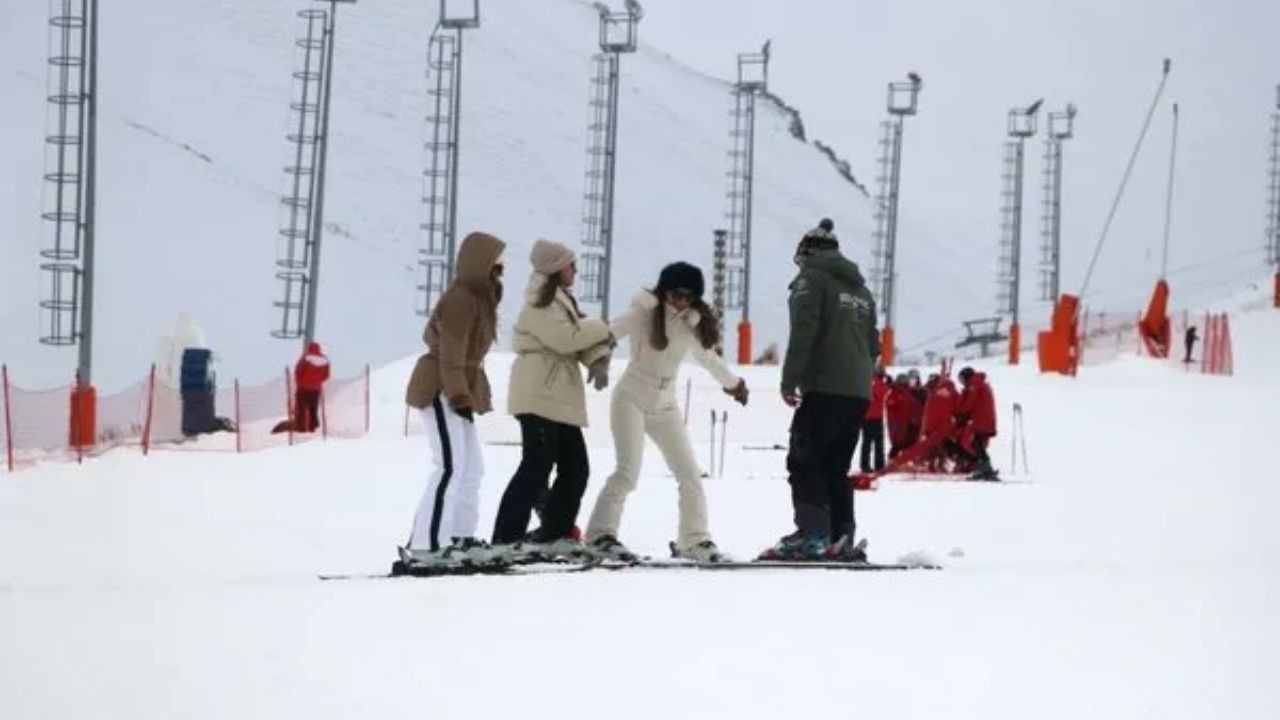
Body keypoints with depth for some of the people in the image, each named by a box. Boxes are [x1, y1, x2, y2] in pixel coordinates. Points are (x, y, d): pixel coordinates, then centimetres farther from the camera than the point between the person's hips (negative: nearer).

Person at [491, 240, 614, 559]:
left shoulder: (563, 301, 20)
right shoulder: (540, 305, -10)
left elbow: (581, 339, 12)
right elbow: (565, 338, -22)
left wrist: (599, 360, -9)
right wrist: (600, 328, -7)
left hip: (562, 400, 10)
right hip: (539, 397, -10)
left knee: (575, 468, 9)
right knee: (537, 466, -13)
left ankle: (552, 534, 17)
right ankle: (506, 538, -13)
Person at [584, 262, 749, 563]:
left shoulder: (693, 324, 3)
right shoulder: (644, 314, -12)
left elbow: (707, 357, 21)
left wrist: (732, 382, 35)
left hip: (665, 406, 6)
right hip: (632, 399, -6)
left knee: (690, 474, 3)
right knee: (628, 471, -16)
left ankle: (695, 539, 13)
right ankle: (601, 534, -10)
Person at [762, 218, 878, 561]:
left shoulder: (811, 279, 0)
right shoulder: (861, 288, 24)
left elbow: (803, 331, -12)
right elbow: (873, 343, 24)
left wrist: (790, 380, -11)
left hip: (824, 389, -7)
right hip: (859, 392, 8)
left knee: (804, 462, -7)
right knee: (836, 468, 11)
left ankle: (812, 535, -19)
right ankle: (842, 541, 4)